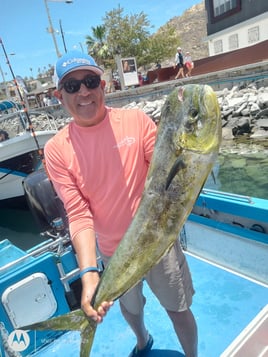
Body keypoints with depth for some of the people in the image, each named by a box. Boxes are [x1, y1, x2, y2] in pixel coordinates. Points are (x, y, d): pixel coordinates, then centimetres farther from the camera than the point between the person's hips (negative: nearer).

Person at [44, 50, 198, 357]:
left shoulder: (136, 120, -12)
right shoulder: (56, 149, -12)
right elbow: (78, 213, -15)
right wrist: (89, 272, -25)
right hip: (113, 251, 2)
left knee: (178, 308, 16)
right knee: (129, 307, 28)